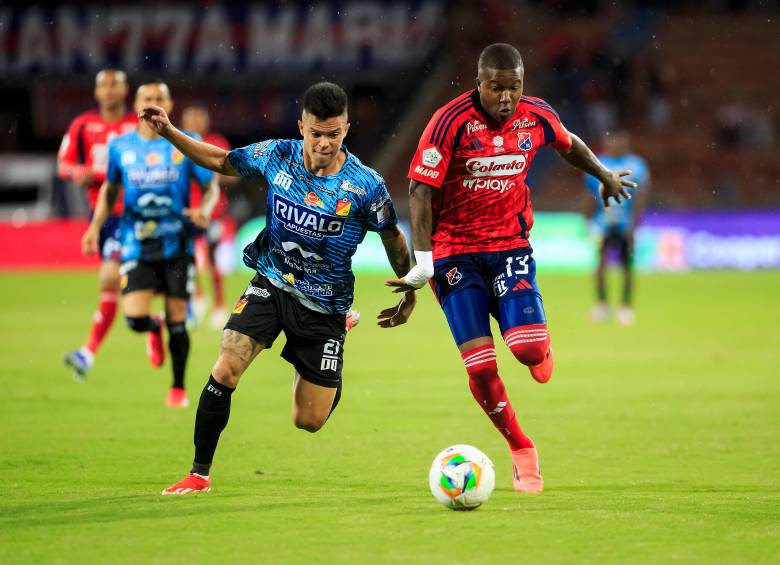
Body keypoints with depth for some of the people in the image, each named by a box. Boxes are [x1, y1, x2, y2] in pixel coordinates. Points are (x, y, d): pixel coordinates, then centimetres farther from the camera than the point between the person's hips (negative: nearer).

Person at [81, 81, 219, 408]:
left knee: (177, 321, 1)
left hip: (177, 246, -1)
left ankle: (178, 389, 20)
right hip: (137, 246, 1)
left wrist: (204, 211, -16)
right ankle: (153, 331, 25)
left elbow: (211, 187, 5)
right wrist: (95, 226, 7)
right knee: (135, 317, -14)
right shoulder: (120, 146, 3)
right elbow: (110, 189, 18)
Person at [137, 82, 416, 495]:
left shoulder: (366, 185, -17)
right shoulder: (277, 155, -10)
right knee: (226, 369, -22)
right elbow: (222, 162, 7)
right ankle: (200, 474, -7)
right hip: (271, 286, 1)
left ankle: (328, 380, 41)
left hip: (324, 304, -1)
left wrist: (410, 297, 8)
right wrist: (169, 132, -3)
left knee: (308, 422, 2)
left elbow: (393, 238, 0)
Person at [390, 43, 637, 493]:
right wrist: (423, 262, -20)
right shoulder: (451, 122, -17)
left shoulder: (537, 117, -4)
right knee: (479, 363, -10)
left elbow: (569, 145, 19)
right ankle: (521, 449, 10)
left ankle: (542, 354, 24)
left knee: (530, 350, -16)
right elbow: (421, 189, -15)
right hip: (455, 252, -2)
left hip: (510, 244, 2)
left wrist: (606, 176, 36)